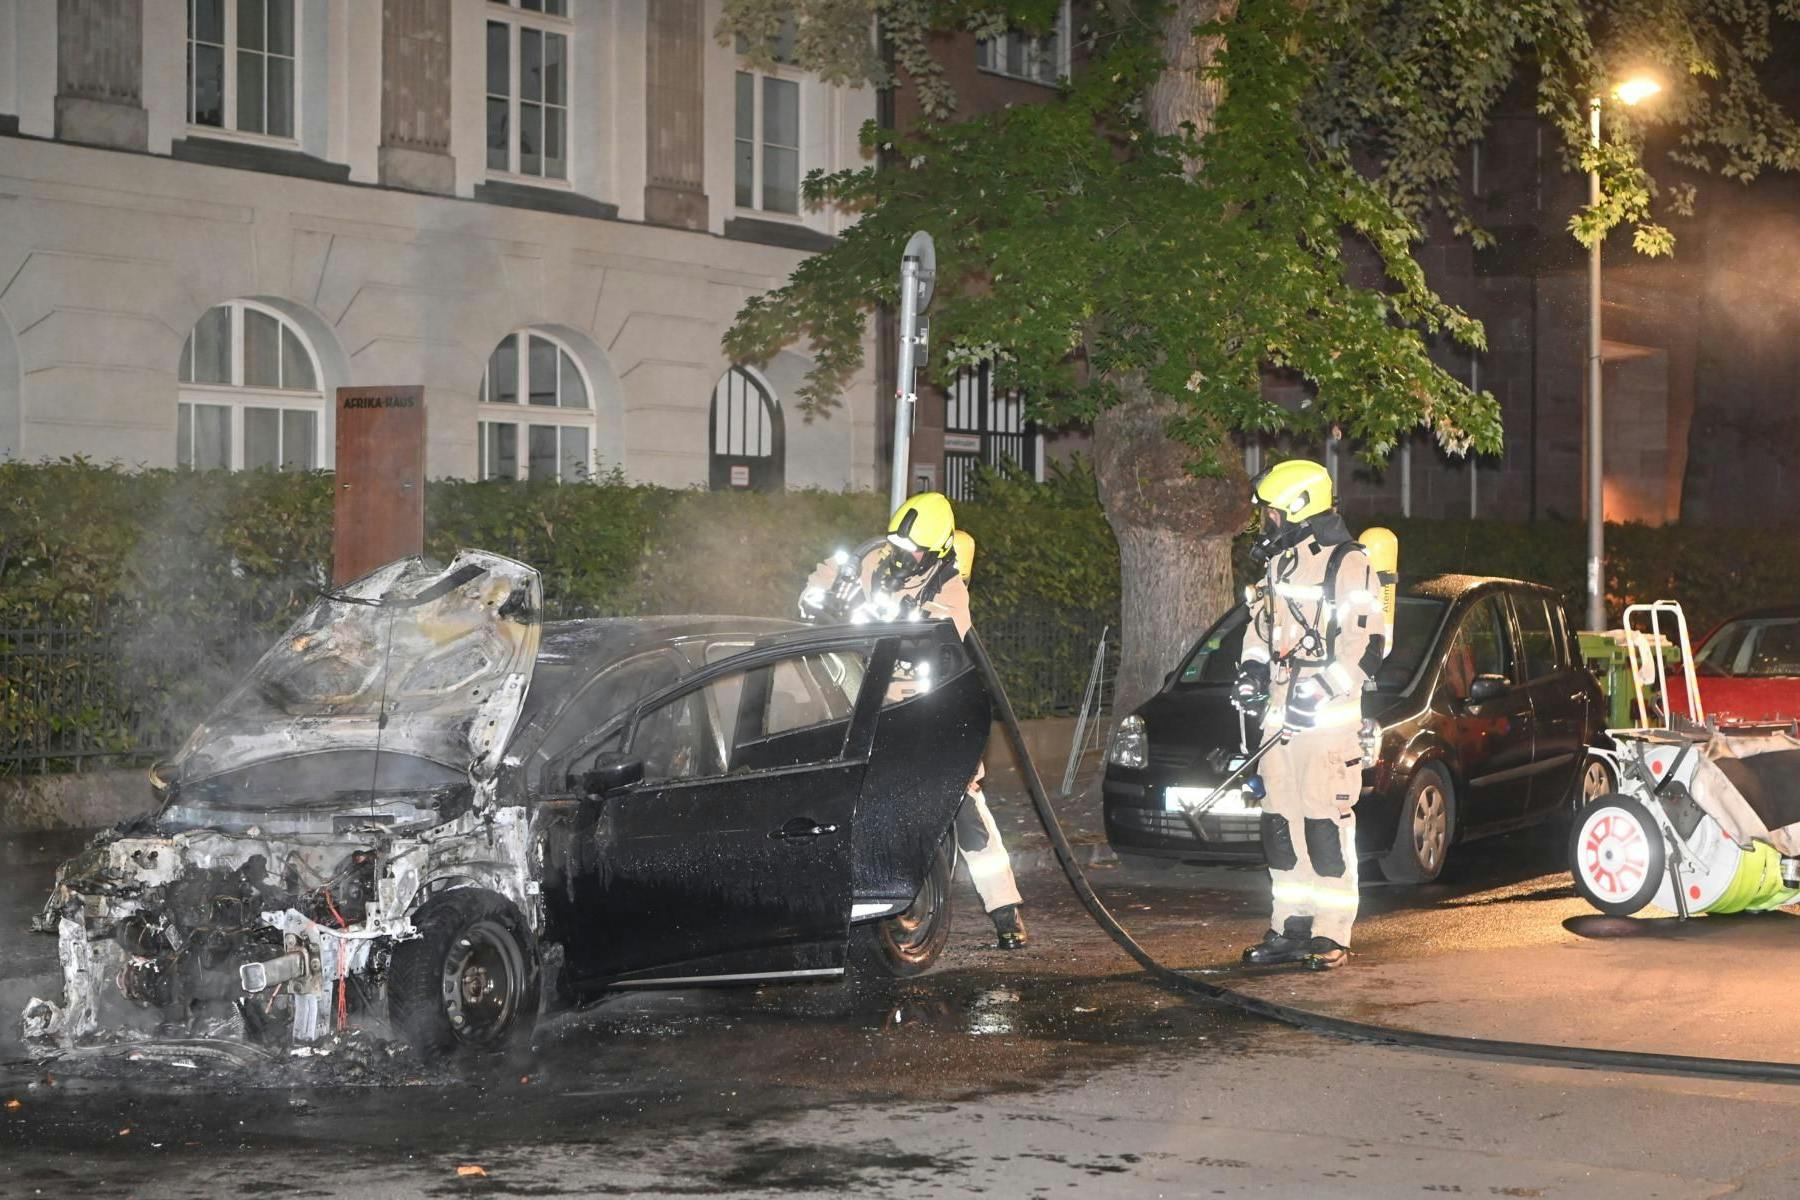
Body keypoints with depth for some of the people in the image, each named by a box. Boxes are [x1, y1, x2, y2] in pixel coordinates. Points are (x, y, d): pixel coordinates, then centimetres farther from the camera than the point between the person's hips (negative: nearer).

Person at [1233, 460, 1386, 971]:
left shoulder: (1349, 565, -8)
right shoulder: (1278, 564, 18)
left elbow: (1367, 644, -14)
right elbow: (1260, 626, 29)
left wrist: (1321, 693, -20)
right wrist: (1251, 670, 11)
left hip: (1328, 717, -8)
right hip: (1280, 713, 8)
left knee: (1326, 826, -9)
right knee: (1281, 825, 8)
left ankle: (1332, 936, -6)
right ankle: (1292, 926, 16)